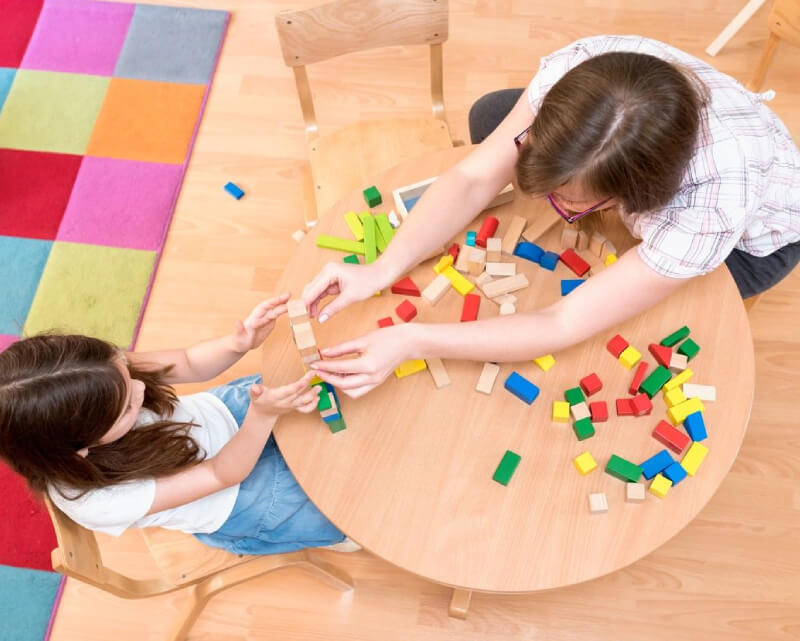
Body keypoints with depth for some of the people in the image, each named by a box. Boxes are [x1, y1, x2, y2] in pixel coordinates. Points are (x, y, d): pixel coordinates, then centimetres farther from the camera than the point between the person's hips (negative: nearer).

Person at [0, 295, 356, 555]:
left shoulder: (90, 381, -28)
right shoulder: (97, 500, -36)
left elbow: (189, 363, -15)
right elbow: (223, 475, -26)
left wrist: (237, 344, -36)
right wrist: (264, 415, -42)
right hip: (231, 501, -4)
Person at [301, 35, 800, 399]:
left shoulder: (713, 206, -47)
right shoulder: (579, 71, -38)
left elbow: (566, 325, -43)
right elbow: (474, 177, -30)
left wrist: (410, 342, -47)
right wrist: (382, 269, -43)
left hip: (751, 231, -3)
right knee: (489, 117, -5)